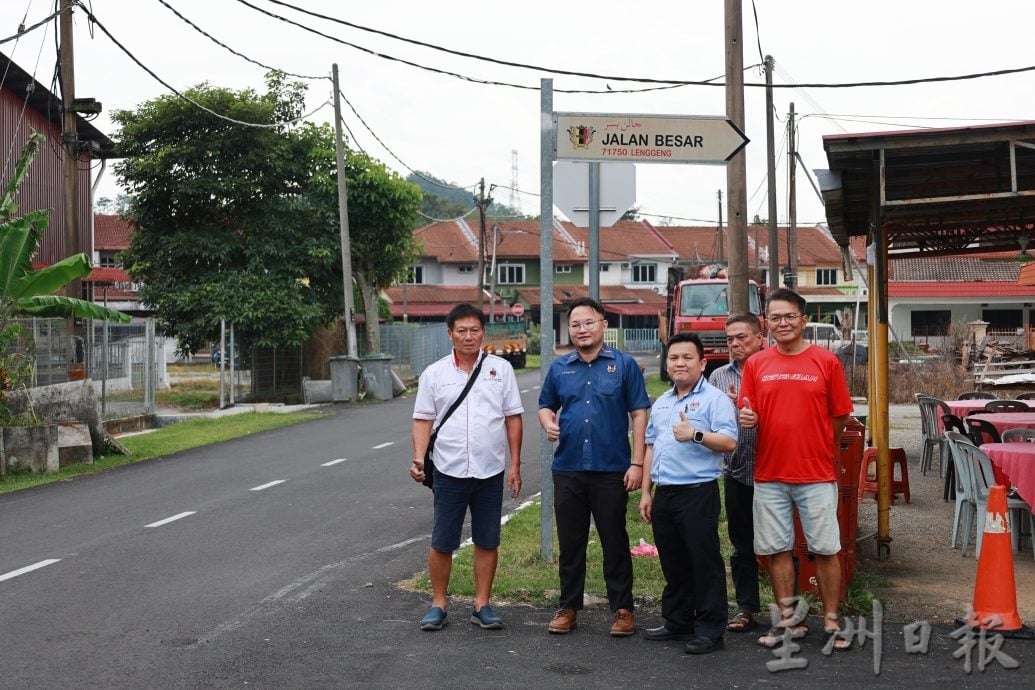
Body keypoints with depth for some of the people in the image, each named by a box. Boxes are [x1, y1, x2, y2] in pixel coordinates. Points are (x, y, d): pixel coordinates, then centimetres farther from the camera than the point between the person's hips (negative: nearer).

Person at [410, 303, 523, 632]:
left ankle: (482, 605, 18)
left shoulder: (500, 369, 4)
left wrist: (515, 464, 0)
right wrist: (418, 457, -9)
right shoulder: (434, 373, 4)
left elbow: (513, 417, 5)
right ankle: (438, 604, 17)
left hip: (491, 471, 1)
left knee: (487, 542, 8)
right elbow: (423, 420, 5)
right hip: (449, 471, -1)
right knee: (442, 543, 4)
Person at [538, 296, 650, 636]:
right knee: (570, 543, 10)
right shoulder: (559, 367, 8)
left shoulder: (624, 365, -1)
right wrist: (548, 423, -5)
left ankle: (622, 609, 15)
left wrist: (637, 463, -8)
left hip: (612, 470, -3)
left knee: (615, 542, 4)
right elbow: (546, 405, 19)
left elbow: (639, 413, -2)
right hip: (568, 469, 3)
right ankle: (568, 607, 21)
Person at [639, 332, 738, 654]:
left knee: (705, 562, -3)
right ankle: (677, 622, 25)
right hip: (664, 493, 7)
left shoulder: (715, 399, -5)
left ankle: (710, 629, 4)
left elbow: (729, 442, -15)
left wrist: (695, 435, -28)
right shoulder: (661, 403, 18)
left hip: (698, 492, -7)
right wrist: (645, 492, 17)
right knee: (673, 563, 14)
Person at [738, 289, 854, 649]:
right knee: (777, 549, 8)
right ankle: (789, 619, 20)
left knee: (825, 549, 2)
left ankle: (831, 622, 15)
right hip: (769, 474, 2)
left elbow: (840, 416, 4)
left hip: (817, 474, -2)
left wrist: (819, 449, 5)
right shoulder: (755, 364, 4)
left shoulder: (827, 361, -2)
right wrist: (746, 417, -13)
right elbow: (749, 414, 9)